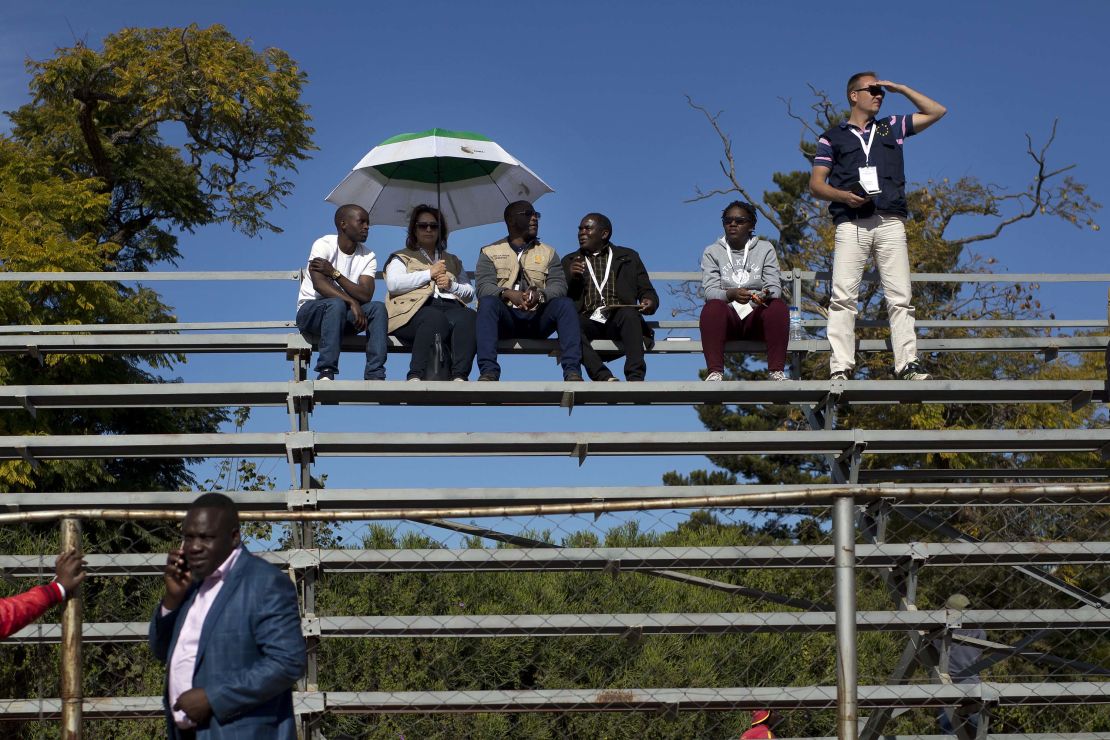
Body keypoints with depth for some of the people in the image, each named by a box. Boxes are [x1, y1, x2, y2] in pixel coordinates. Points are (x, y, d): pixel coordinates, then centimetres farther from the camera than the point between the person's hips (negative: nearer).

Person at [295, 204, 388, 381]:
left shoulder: (367, 257, 2)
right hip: (311, 310, -5)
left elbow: (366, 295, -14)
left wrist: (334, 273, -22)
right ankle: (326, 372, -39)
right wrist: (352, 302, -35)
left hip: (343, 315, 5)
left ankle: (374, 376, -29)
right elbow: (319, 285, -26)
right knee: (336, 304, -37)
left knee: (378, 308, -22)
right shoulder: (324, 245, -11)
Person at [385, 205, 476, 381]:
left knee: (468, 317, -36)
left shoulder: (452, 261, 37)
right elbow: (393, 284, 2)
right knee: (436, 319, -42)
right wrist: (429, 273, 3)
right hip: (416, 309, -3)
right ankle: (416, 377, -47)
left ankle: (460, 376, -48)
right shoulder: (402, 257, 25)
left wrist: (452, 285, 5)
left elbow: (470, 293, 27)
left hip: (450, 306, 3)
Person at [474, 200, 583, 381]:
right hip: (506, 317, -1)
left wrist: (540, 295, -23)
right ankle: (488, 371, -44)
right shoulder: (490, 252, 12)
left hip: (537, 319, 1)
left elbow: (559, 285, 1)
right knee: (488, 302, -33)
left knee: (565, 304, -27)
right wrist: (508, 294, -27)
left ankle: (572, 371, -37)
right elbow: (484, 286, -4)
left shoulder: (548, 253, 18)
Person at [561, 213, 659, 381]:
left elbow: (646, 291, 19)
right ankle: (604, 377, -43)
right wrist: (571, 278, -2)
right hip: (589, 321, 0)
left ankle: (635, 378, -44)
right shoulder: (570, 261, 26)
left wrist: (650, 302, -5)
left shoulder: (628, 257, 24)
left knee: (629, 314, -36)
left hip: (617, 320, 0)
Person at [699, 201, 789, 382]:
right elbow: (709, 291, -5)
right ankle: (715, 372, -42)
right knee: (712, 307, -34)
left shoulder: (765, 248, 13)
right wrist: (731, 294, -27)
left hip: (757, 315, 1)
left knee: (778, 306, -31)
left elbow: (775, 287, 1)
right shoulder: (712, 252, 10)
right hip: (727, 316, -1)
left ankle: (776, 371, -36)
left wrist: (766, 294, -24)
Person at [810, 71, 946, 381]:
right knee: (843, 295, -13)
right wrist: (843, 195, -8)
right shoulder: (833, 137, 17)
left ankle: (908, 364, -12)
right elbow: (816, 184, 11)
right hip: (851, 225, -2)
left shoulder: (892, 128, 24)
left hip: (890, 223, 2)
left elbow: (937, 112, 25)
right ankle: (840, 368, -18)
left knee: (899, 297, -7)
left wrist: (900, 88, 21)